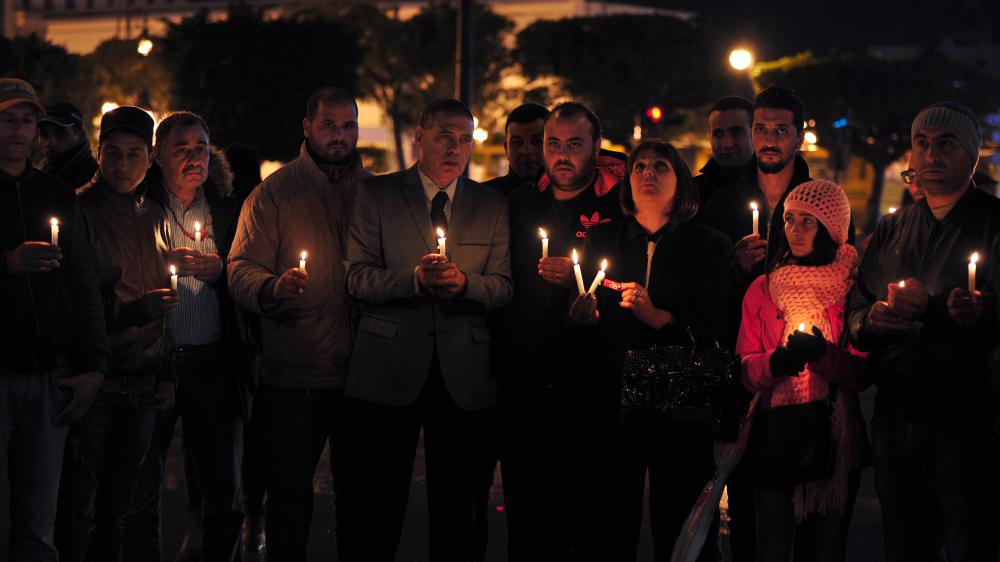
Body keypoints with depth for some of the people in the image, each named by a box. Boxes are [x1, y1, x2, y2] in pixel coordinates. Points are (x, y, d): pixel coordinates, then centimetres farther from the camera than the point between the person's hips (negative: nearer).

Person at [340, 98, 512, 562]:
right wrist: (415, 278, -21)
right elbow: (358, 278, -4)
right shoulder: (376, 195, 4)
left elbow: (504, 287, 3)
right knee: (376, 510, 4)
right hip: (388, 370, -2)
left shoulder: (492, 206, 10)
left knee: (458, 512, 7)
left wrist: (463, 282, -18)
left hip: (464, 380, 2)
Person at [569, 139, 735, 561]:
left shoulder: (710, 245, 5)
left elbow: (712, 328, -6)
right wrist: (583, 312, -11)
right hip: (611, 398, 2)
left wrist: (655, 316, -19)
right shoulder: (602, 239, 12)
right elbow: (578, 315, 12)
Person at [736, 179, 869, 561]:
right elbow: (746, 369, 3)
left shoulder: (855, 286, 2)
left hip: (836, 440, -1)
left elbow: (863, 373, -4)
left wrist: (823, 354, -22)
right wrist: (777, 361, -18)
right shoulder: (763, 289, 8)